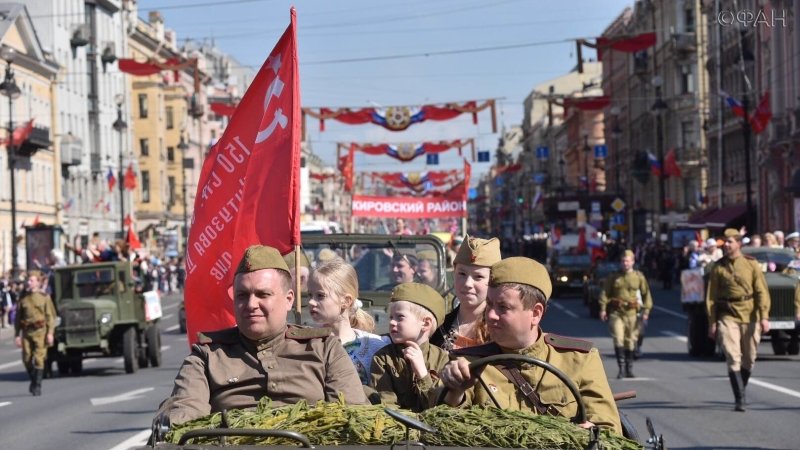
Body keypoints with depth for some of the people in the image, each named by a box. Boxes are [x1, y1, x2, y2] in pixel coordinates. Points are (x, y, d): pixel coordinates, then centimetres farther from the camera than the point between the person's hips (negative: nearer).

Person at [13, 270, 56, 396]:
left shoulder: (44, 297, 2)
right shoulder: (23, 298, 9)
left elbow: (51, 316, -2)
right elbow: (17, 318, 11)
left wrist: (50, 333, -11)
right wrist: (17, 335, 5)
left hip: (40, 331, -3)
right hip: (26, 331, 3)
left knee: (38, 359, -9)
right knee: (27, 359, 3)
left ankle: (37, 386, -4)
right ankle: (33, 380, 27)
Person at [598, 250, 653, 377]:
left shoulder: (639, 276, 5)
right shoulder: (613, 277, 6)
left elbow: (646, 294, 6)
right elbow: (605, 293, 4)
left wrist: (646, 311, -1)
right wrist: (603, 309, -6)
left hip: (632, 313, 0)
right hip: (616, 312, 0)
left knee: (630, 341, 7)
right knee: (618, 339, -11)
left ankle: (629, 369, 18)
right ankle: (621, 367, -9)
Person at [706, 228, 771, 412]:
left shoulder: (752, 264, 2)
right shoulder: (718, 267, 2)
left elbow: (762, 292, -1)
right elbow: (711, 296, 3)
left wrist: (764, 317, -11)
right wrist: (712, 322, -1)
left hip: (750, 316, 1)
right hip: (727, 317, -1)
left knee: (749, 359, 9)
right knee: (733, 358, -12)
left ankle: (741, 391, 30)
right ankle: (740, 399, -15)